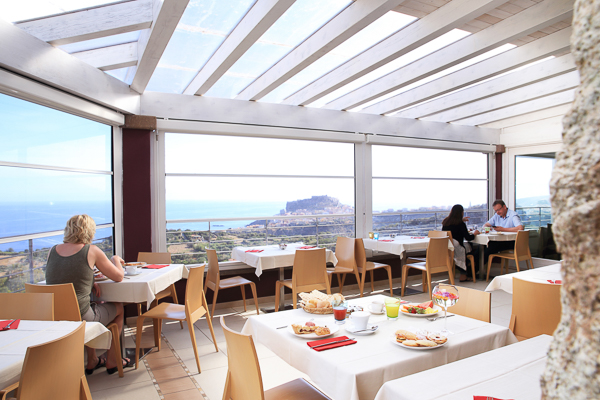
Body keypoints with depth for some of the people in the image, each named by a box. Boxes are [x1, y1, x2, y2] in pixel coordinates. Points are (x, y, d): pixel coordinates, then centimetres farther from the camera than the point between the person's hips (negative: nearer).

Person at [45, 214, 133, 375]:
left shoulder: (53, 251, 4)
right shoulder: (91, 251, -10)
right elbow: (118, 277, -2)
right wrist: (116, 259, 16)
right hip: (80, 319, -6)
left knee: (95, 305, 35)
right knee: (118, 308, 22)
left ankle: (92, 361, 42)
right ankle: (111, 361, 31)